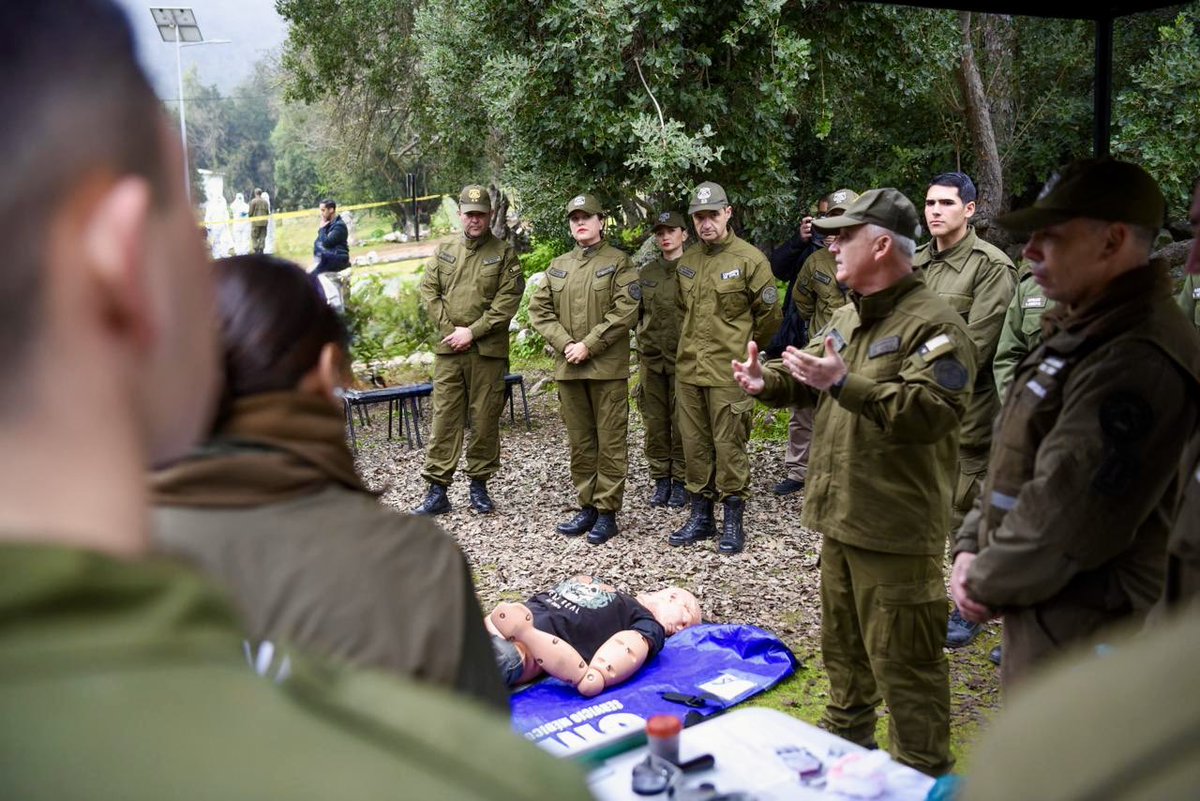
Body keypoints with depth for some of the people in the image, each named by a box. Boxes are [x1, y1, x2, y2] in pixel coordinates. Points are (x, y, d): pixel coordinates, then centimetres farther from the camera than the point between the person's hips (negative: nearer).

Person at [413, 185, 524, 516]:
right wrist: (450, 329, -5)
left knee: (485, 419, 5)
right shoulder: (444, 251, 12)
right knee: (444, 418, 1)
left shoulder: (504, 253, 2)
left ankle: (479, 485, 18)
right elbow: (429, 291, 8)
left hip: (488, 351, -2)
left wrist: (472, 331, -12)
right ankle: (437, 491, 6)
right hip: (448, 350, 2)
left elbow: (508, 301, -7)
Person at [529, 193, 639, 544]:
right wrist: (566, 344, -6)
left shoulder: (619, 263, -1)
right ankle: (587, 506, 21)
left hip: (607, 367, -5)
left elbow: (624, 311, -11)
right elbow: (539, 310, 9)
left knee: (610, 441, -1)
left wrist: (589, 345, -16)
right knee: (579, 441, 11)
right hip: (568, 367, 5)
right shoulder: (557, 267, 14)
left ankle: (607, 511, 6)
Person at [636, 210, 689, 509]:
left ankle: (680, 482, 11)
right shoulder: (646, 274, 11)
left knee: (682, 422, 0)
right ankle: (661, 480, 18)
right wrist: (644, 342, 12)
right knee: (655, 422, 7)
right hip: (651, 359, 4)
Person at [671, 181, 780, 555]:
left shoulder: (749, 259, -8)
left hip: (729, 373, -6)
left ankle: (733, 521, 12)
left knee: (729, 447, 0)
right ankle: (701, 517, 23)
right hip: (688, 370, 6)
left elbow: (770, 313, -1)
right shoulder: (686, 262, 10)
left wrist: (743, 348, 8)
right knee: (695, 445, 11)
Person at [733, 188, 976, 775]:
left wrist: (846, 383, -33)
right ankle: (847, 733, 42)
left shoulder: (933, 324, -17)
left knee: (902, 658, 1)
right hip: (840, 513, 9)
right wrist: (769, 380, 0)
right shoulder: (846, 317, 12)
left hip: (896, 526, -9)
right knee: (842, 640, 23)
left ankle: (922, 773, 17)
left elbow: (935, 410, -29)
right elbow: (806, 381, 22)